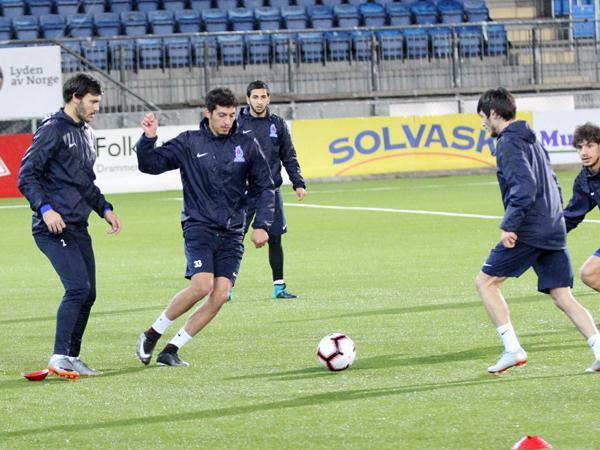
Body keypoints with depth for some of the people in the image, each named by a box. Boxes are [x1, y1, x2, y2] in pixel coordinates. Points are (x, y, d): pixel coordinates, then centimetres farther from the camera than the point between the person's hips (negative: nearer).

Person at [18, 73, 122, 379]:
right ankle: (60, 357, -15)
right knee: (78, 287, -18)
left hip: (78, 228, 9)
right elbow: (27, 176, -12)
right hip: (54, 227, -9)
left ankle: (72, 358, 17)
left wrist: (104, 209, 18)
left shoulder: (86, 134, 19)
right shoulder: (53, 129, -8)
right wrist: (45, 208, -23)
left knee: (87, 294, 8)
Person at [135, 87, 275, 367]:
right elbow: (150, 164, 2)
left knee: (220, 295, -11)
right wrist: (148, 138, -16)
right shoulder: (190, 143, 1)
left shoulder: (247, 145, 6)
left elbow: (264, 187, 11)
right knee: (202, 284, -23)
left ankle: (171, 350, -1)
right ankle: (152, 334, -3)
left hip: (232, 234, 3)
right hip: (199, 226, -3)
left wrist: (261, 225, 1)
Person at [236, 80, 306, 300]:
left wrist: (298, 183, 3)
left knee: (275, 239, 5)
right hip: (244, 192, -3)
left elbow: (289, 157, 11)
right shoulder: (237, 124, -1)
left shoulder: (278, 124, 7)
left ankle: (279, 286, 13)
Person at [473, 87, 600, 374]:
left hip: (528, 231, -9)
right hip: (554, 230, 9)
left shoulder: (508, 143, -8)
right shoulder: (532, 141, 21)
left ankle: (512, 349, -6)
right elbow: (553, 187, 25)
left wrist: (509, 225, -23)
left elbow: (524, 186, -21)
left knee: (485, 282, 3)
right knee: (563, 297, 5)